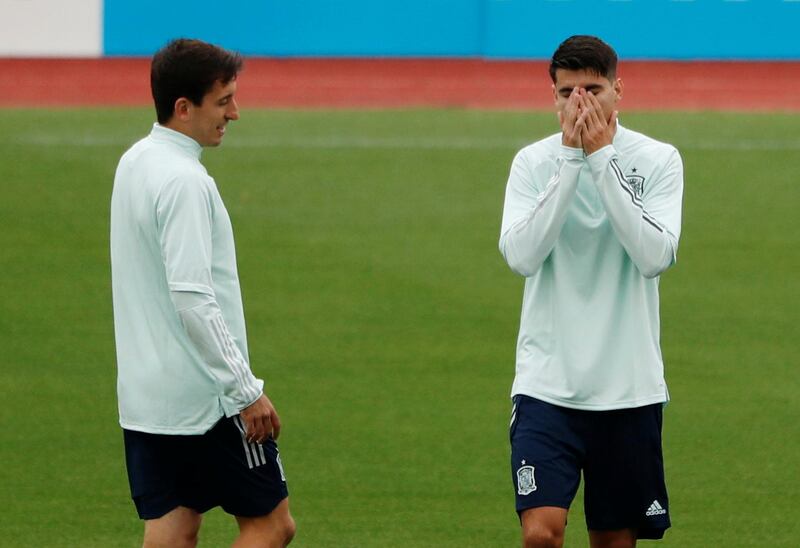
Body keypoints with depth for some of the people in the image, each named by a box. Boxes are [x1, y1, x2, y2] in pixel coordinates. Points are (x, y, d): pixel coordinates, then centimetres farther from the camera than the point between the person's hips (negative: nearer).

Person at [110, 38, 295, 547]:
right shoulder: (183, 181, -19)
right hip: (202, 400, -9)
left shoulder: (135, 163, 11)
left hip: (144, 391, 9)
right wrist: (246, 390, -18)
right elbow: (193, 299, -24)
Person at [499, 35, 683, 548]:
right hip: (547, 384, -1)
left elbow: (656, 256, -16)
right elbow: (521, 255, -15)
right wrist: (572, 160, -17)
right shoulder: (533, 162, 1)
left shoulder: (659, 160, -1)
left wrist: (601, 160, -17)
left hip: (628, 386, 1)